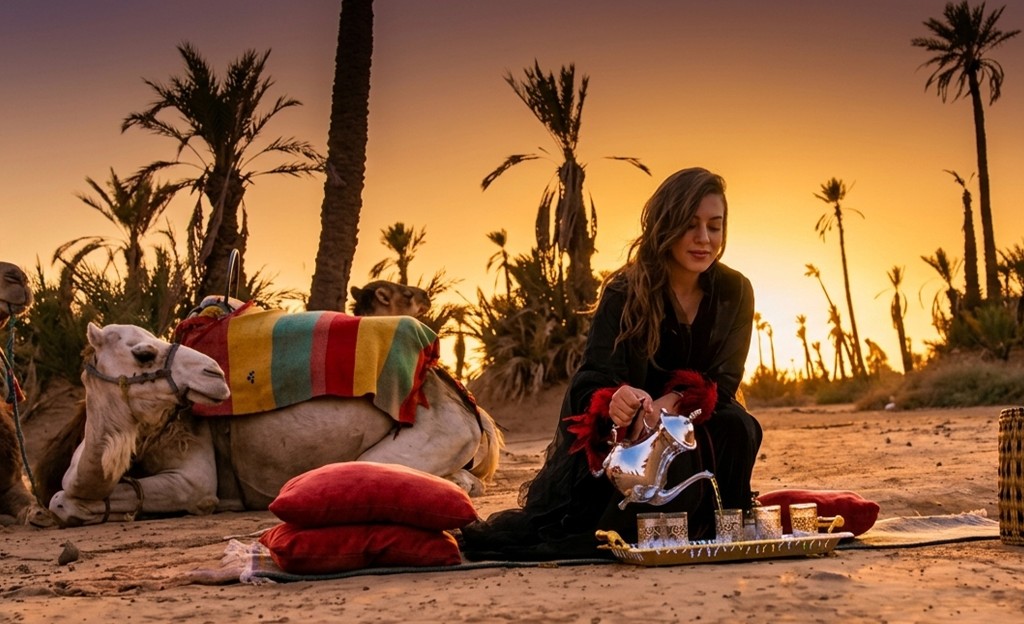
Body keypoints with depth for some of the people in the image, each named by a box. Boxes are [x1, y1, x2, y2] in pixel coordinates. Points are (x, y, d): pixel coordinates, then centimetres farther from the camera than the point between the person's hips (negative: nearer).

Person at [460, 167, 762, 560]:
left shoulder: (734, 292, -4)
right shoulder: (625, 292, -13)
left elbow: (725, 382, -8)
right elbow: (592, 383, -20)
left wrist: (674, 403, -30)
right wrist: (616, 400, -46)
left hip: (693, 427, 2)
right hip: (622, 438, -2)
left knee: (738, 428, -29)